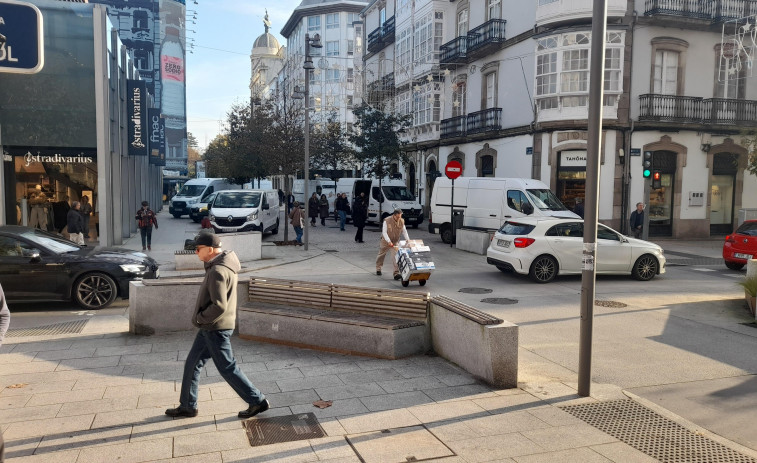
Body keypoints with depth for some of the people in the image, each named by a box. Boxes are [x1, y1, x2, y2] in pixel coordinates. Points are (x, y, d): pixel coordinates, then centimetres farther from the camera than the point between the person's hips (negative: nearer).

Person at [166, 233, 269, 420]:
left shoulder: (217, 271, -24)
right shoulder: (223, 265, 8)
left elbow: (219, 306, -30)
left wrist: (200, 318, -14)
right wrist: (203, 319, 10)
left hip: (215, 329, -10)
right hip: (210, 328, 10)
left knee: (227, 368, 0)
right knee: (192, 364, 16)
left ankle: (257, 401, 10)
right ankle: (187, 406, 28)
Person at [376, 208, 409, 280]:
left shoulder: (402, 221, -8)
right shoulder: (387, 220, -21)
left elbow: (404, 231, 1)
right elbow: (384, 232, -22)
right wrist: (389, 241, -32)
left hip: (395, 242, 2)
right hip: (385, 241, -2)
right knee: (381, 255, 17)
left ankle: (396, 273, -14)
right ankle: (378, 269, 42)